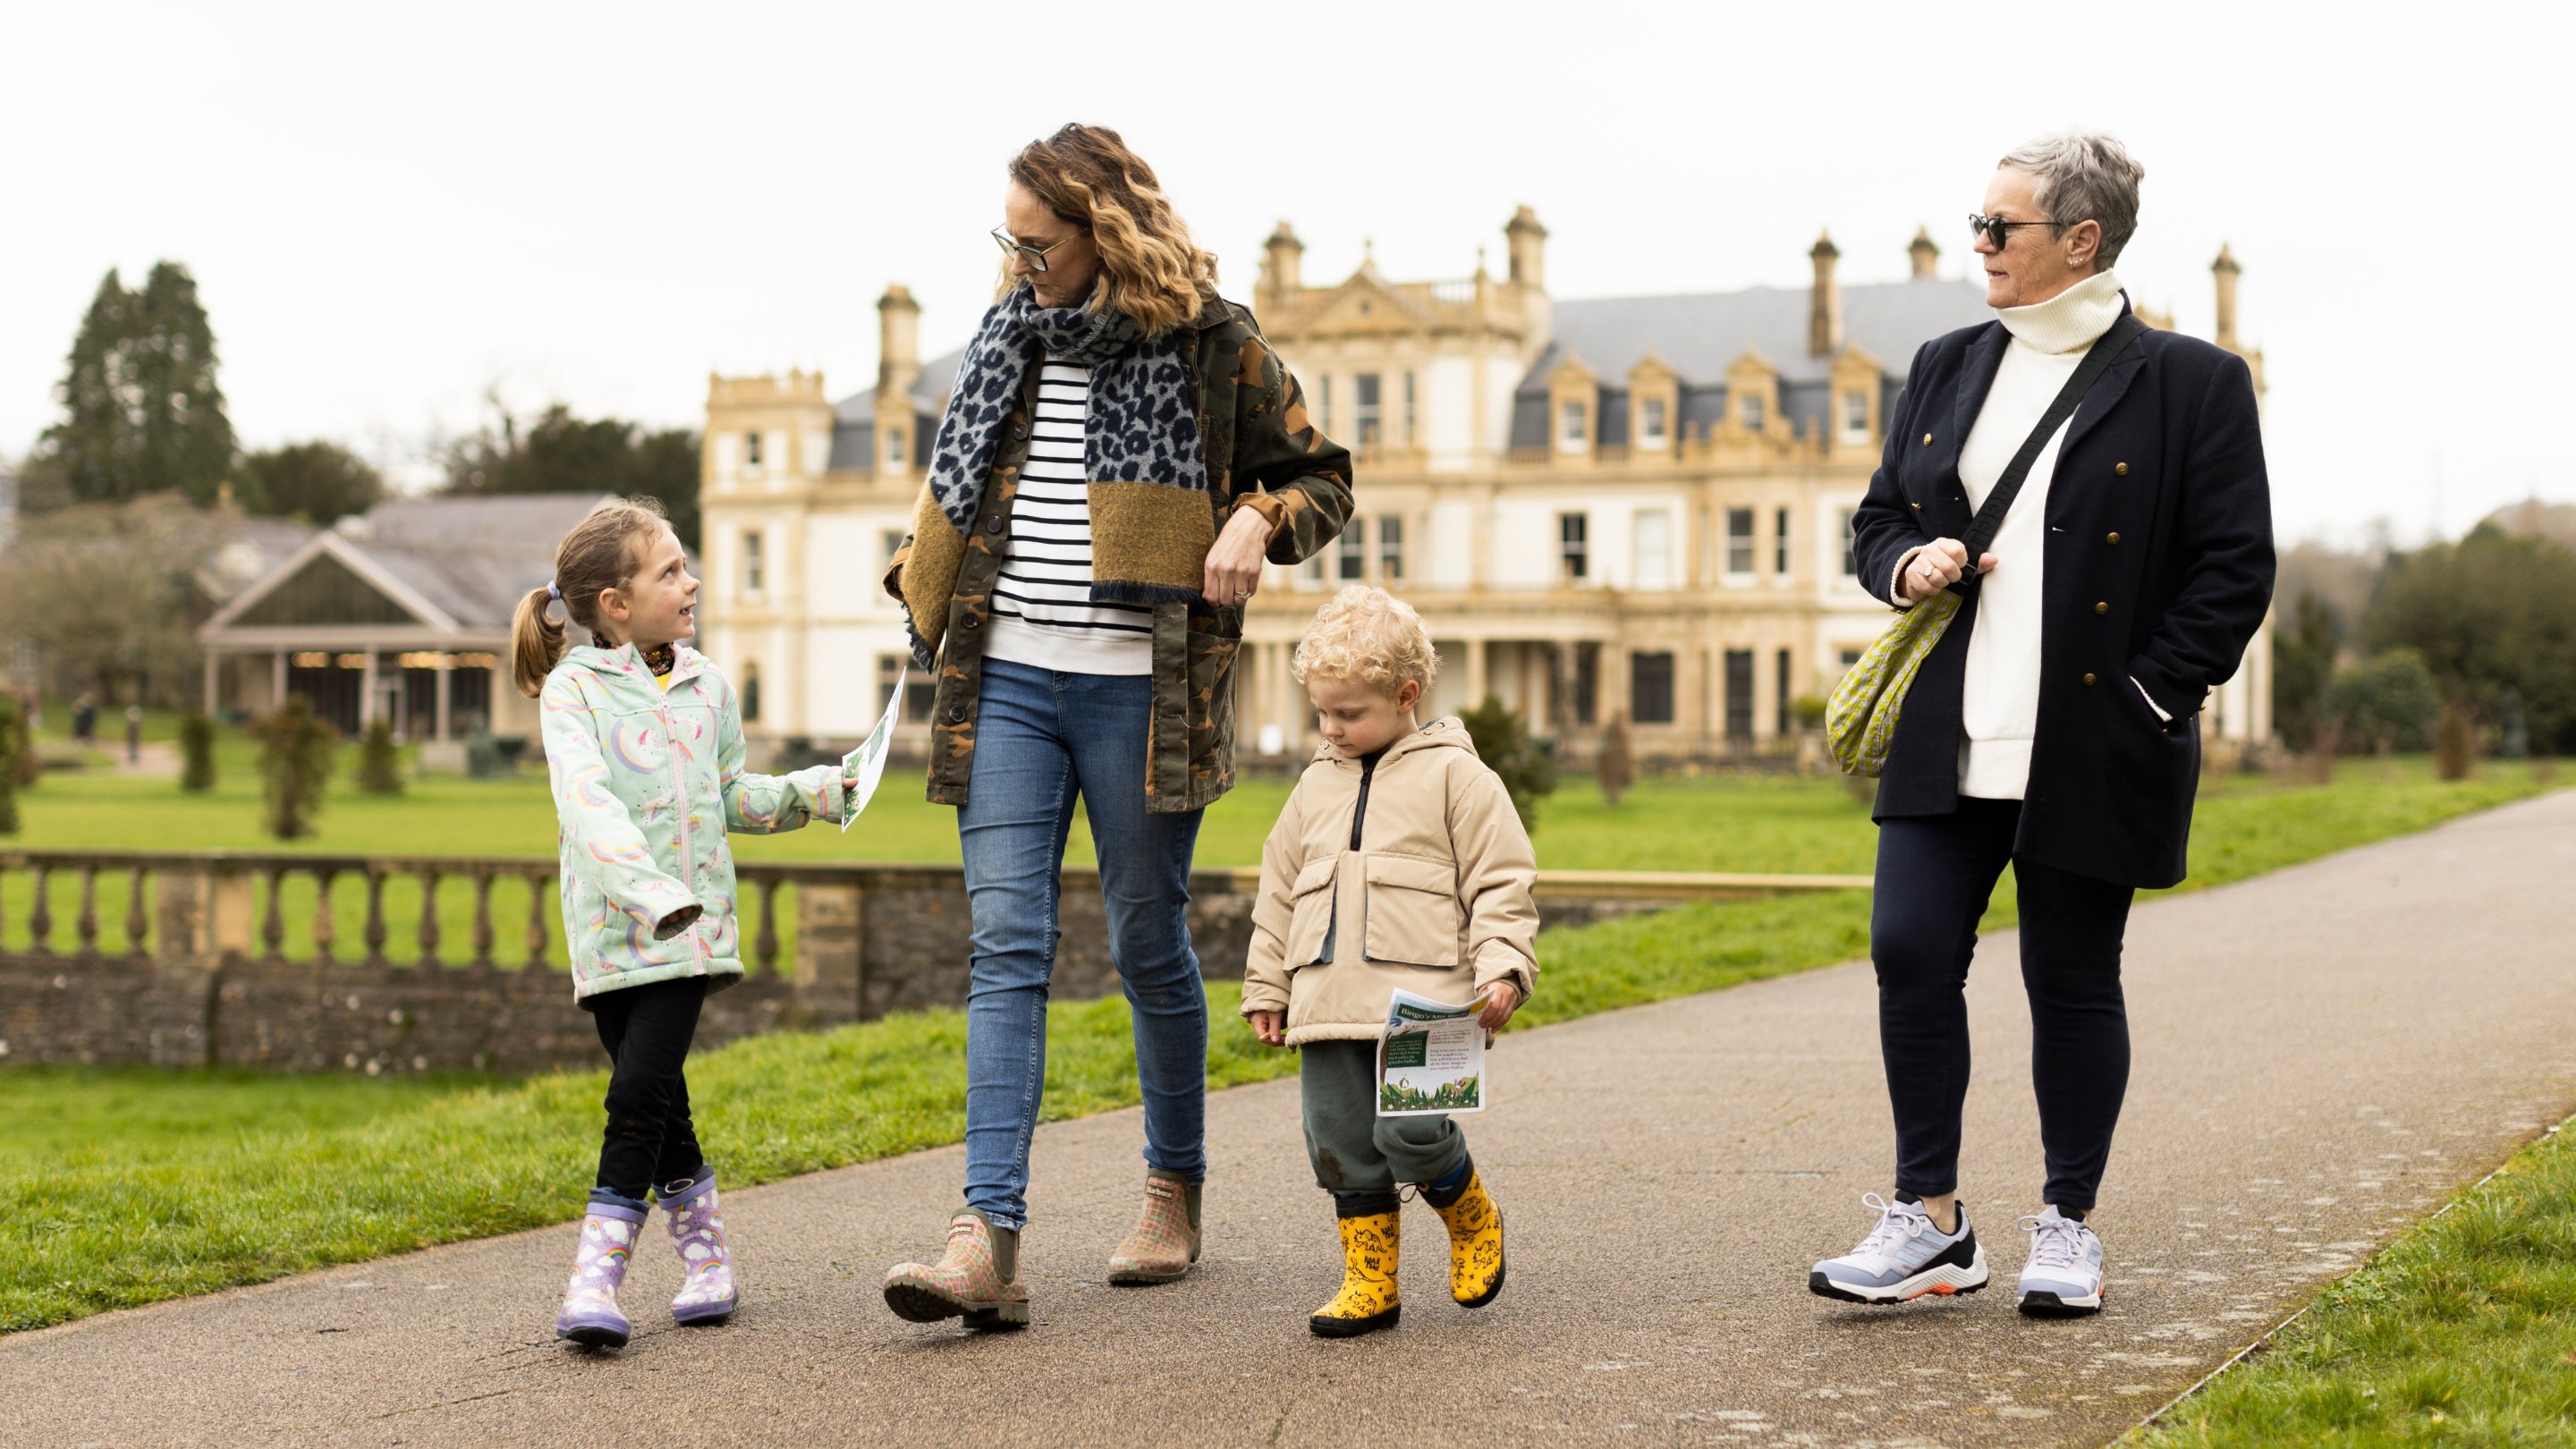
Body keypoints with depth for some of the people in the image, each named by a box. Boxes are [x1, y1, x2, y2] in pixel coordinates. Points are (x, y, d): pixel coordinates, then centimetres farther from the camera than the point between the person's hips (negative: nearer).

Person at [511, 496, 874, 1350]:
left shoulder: (705, 687, 12)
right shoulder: (573, 689, -4)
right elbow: (585, 801, -19)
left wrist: (819, 790, 13)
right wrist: (648, 888, -32)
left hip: (692, 927, 2)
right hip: (611, 929, -1)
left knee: (640, 1089, -12)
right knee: (654, 1099, 3)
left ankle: (597, 1278, -11)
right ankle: (706, 1256, 19)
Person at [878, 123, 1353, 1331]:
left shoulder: (1211, 343, -1)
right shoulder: (1009, 334, 12)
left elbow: (1324, 476, 7)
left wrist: (1260, 519, -13)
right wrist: (920, 580, 12)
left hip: (1136, 688, -3)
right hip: (1006, 681, 3)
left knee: (1149, 946, 7)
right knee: (1006, 946, -7)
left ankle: (1175, 1191, 27)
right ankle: (988, 1241, -15)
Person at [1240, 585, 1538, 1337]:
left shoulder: (1453, 775, 1)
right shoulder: (1317, 785, 17)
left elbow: (1501, 881, -1)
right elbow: (1279, 891, 23)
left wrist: (1501, 968, -11)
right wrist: (1266, 988, 21)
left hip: (1421, 999, -6)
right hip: (1329, 1005, 6)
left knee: (1410, 1132, -15)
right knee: (1341, 1141, 3)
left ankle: (1472, 1218, 15)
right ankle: (1370, 1280, 14)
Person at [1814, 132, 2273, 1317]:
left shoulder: (2190, 383, -3)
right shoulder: (1947, 369, 13)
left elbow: (2235, 567, -4)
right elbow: (1879, 516, 22)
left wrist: (2153, 695, -11)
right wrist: (1904, 566, -1)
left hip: (2091, 750, -4)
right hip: (1947, 739, 4)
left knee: (2072, 984, 5)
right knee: (1910, 953, -4)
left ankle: (2068, 1228, 20)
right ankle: (1929, 1221, 7)